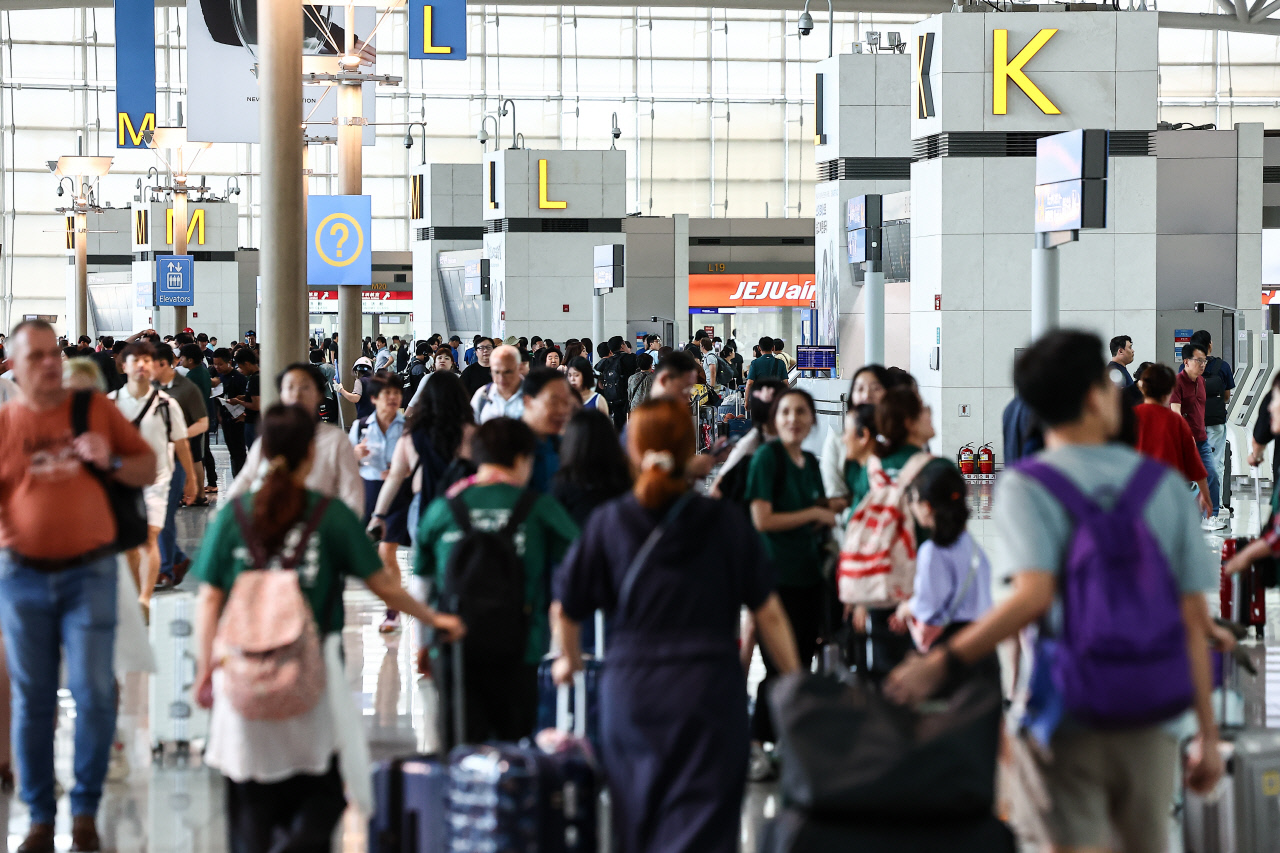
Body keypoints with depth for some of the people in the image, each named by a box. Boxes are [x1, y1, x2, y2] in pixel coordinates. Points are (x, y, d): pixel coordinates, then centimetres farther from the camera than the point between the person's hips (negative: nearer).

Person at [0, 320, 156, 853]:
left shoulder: (97, 408, 4)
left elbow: (149, 470, 9)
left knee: (94, 692, -5)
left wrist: (111, 462, -10)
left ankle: (85, 810, 10)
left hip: (90, 572, 0)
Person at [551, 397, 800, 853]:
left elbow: (566, 607, 5)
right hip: (710, 693, -2)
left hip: (629, 691, 2)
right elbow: (769, 614, -1)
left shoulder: (609, 521, -1)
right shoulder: (725, 522, -3)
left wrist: (570, 660, 24)